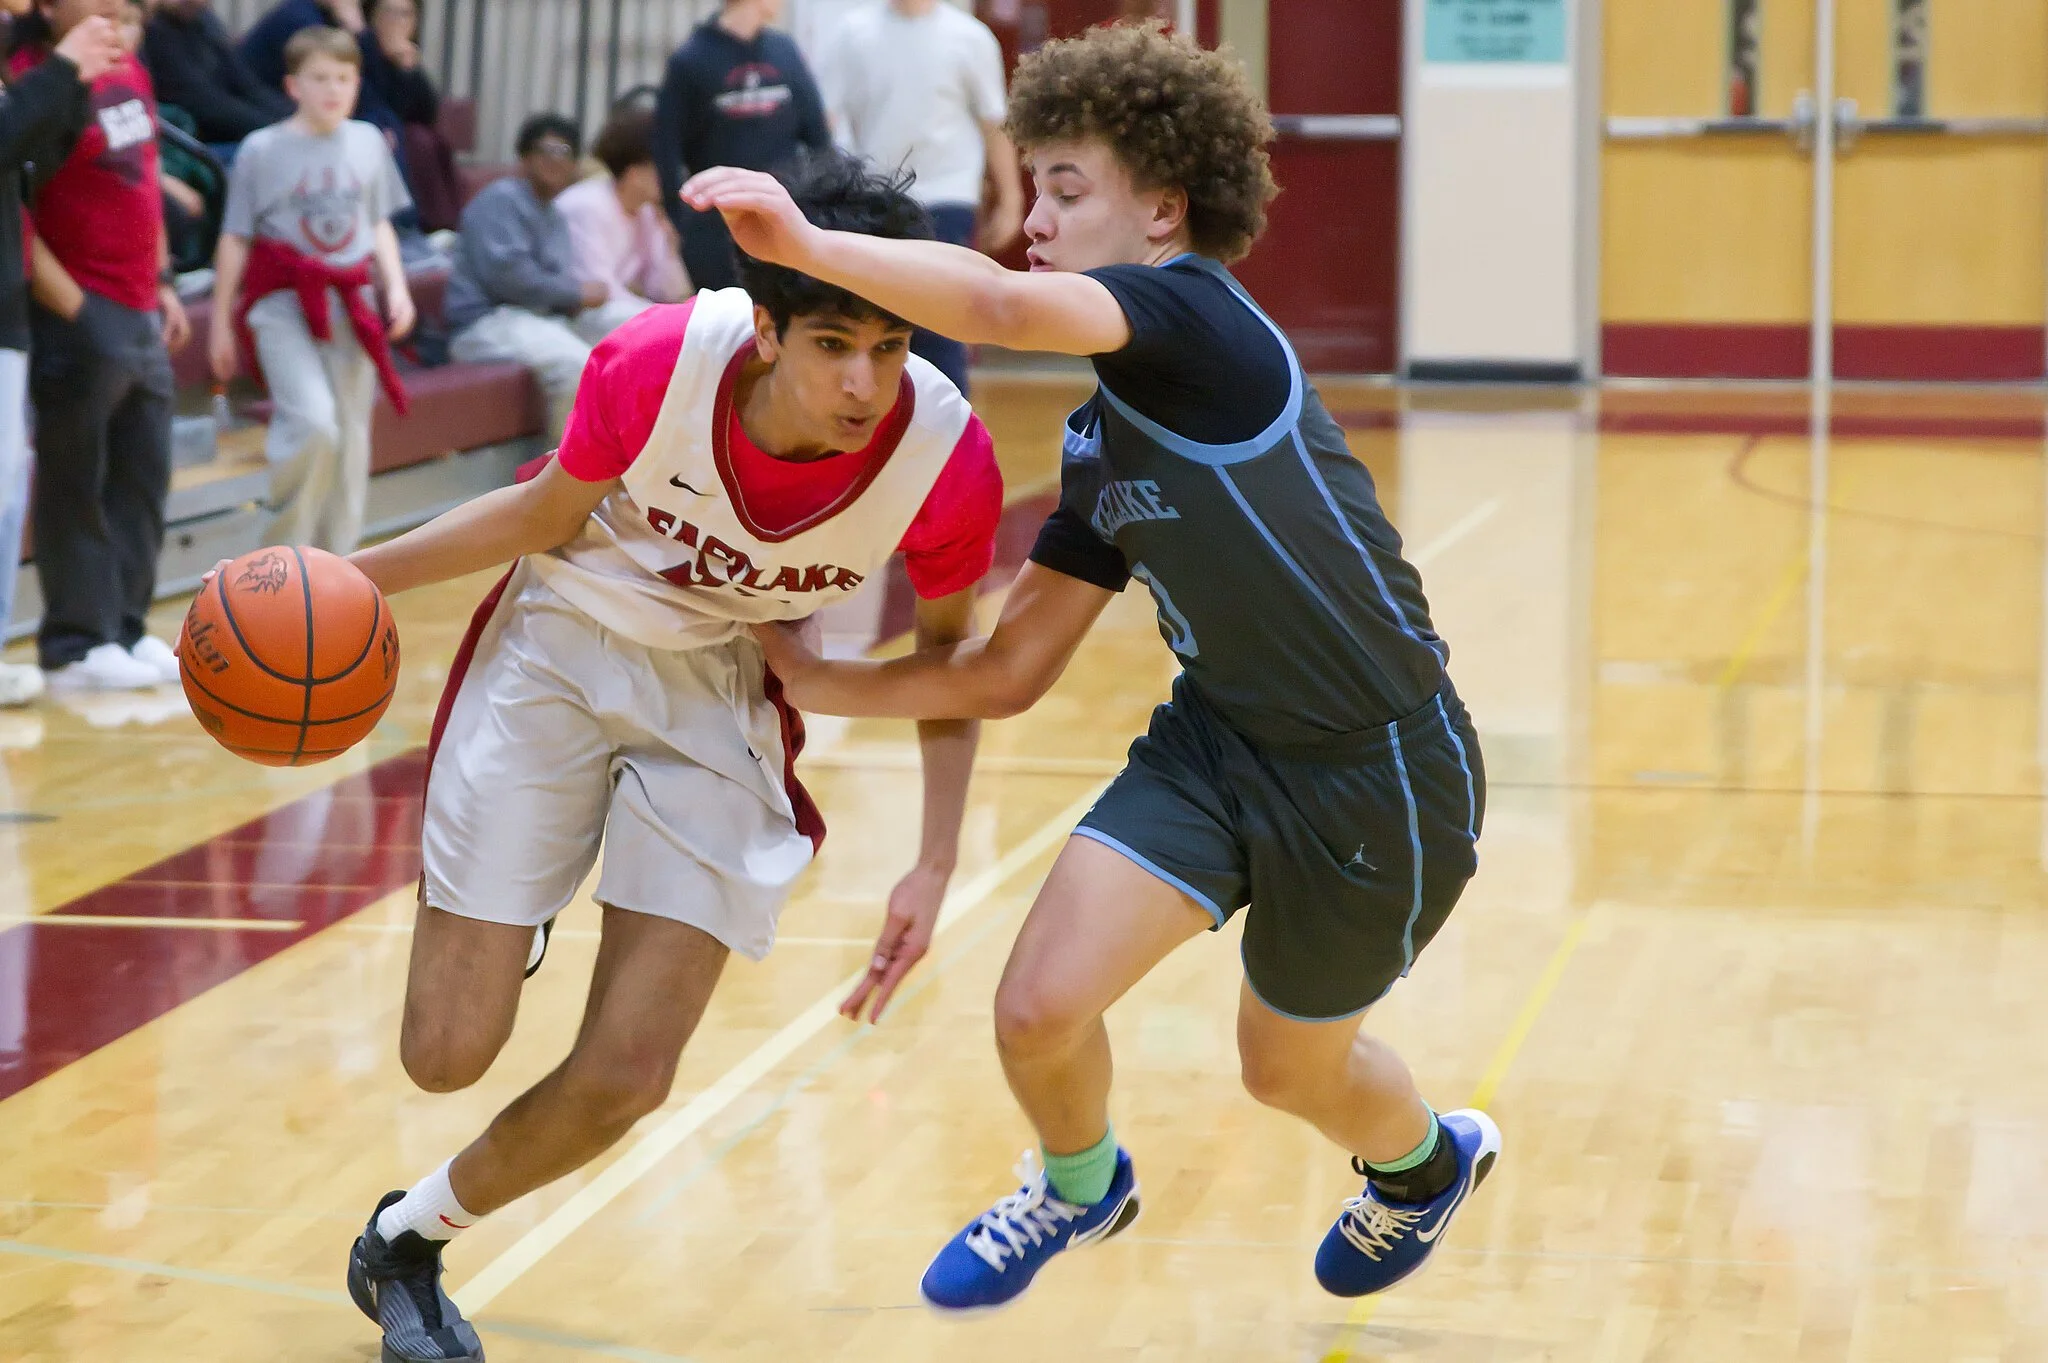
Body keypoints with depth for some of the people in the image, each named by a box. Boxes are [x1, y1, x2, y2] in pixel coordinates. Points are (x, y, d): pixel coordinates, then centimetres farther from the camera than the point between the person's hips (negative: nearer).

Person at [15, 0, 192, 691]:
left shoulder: (130, 71, 10)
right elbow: (17, 215, -17)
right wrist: (70, 306, -17)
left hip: (141, 315, 8)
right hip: (81, 317, -8)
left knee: (144, 478, 12)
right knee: (76, 485, 0)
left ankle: (125, 628, 21)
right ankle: (77, 645, 7)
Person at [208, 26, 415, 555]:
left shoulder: (368, 143, 6)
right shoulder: (262, 150, -5)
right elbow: (235, 240, 0)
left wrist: (397, 286, 3)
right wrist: (221, 323, 3)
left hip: (350, 305, 4)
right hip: (285, 303, -4)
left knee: (350, 437, 7)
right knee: (313, 423, -21)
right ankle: (286, 549, -3)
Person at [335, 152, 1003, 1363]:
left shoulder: (947, 457, -26)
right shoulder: (660, 363, -29)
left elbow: (947, 648, -4)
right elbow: (542, 515, -7)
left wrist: (937, 867, -9)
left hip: (724, 703, 1)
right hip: (562, 644, -1)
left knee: (626, 1076, -6)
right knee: (448, 1054, -2)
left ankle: (409, 1243, 22)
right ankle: (510, 931, 35)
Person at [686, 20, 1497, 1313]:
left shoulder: (1200, 311, -18)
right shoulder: (1100, 446, 6)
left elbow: (1003, 305, -39)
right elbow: (1008, 671, 9)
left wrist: (806, 241, -38)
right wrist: (821, 683, 5)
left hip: (1381, 775, -6)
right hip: (1219, 739, 6)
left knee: (1292, 1069, 16)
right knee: (1040, 1010, -9)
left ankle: (1428, 1161, 53)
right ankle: (1081, 1184, 27)